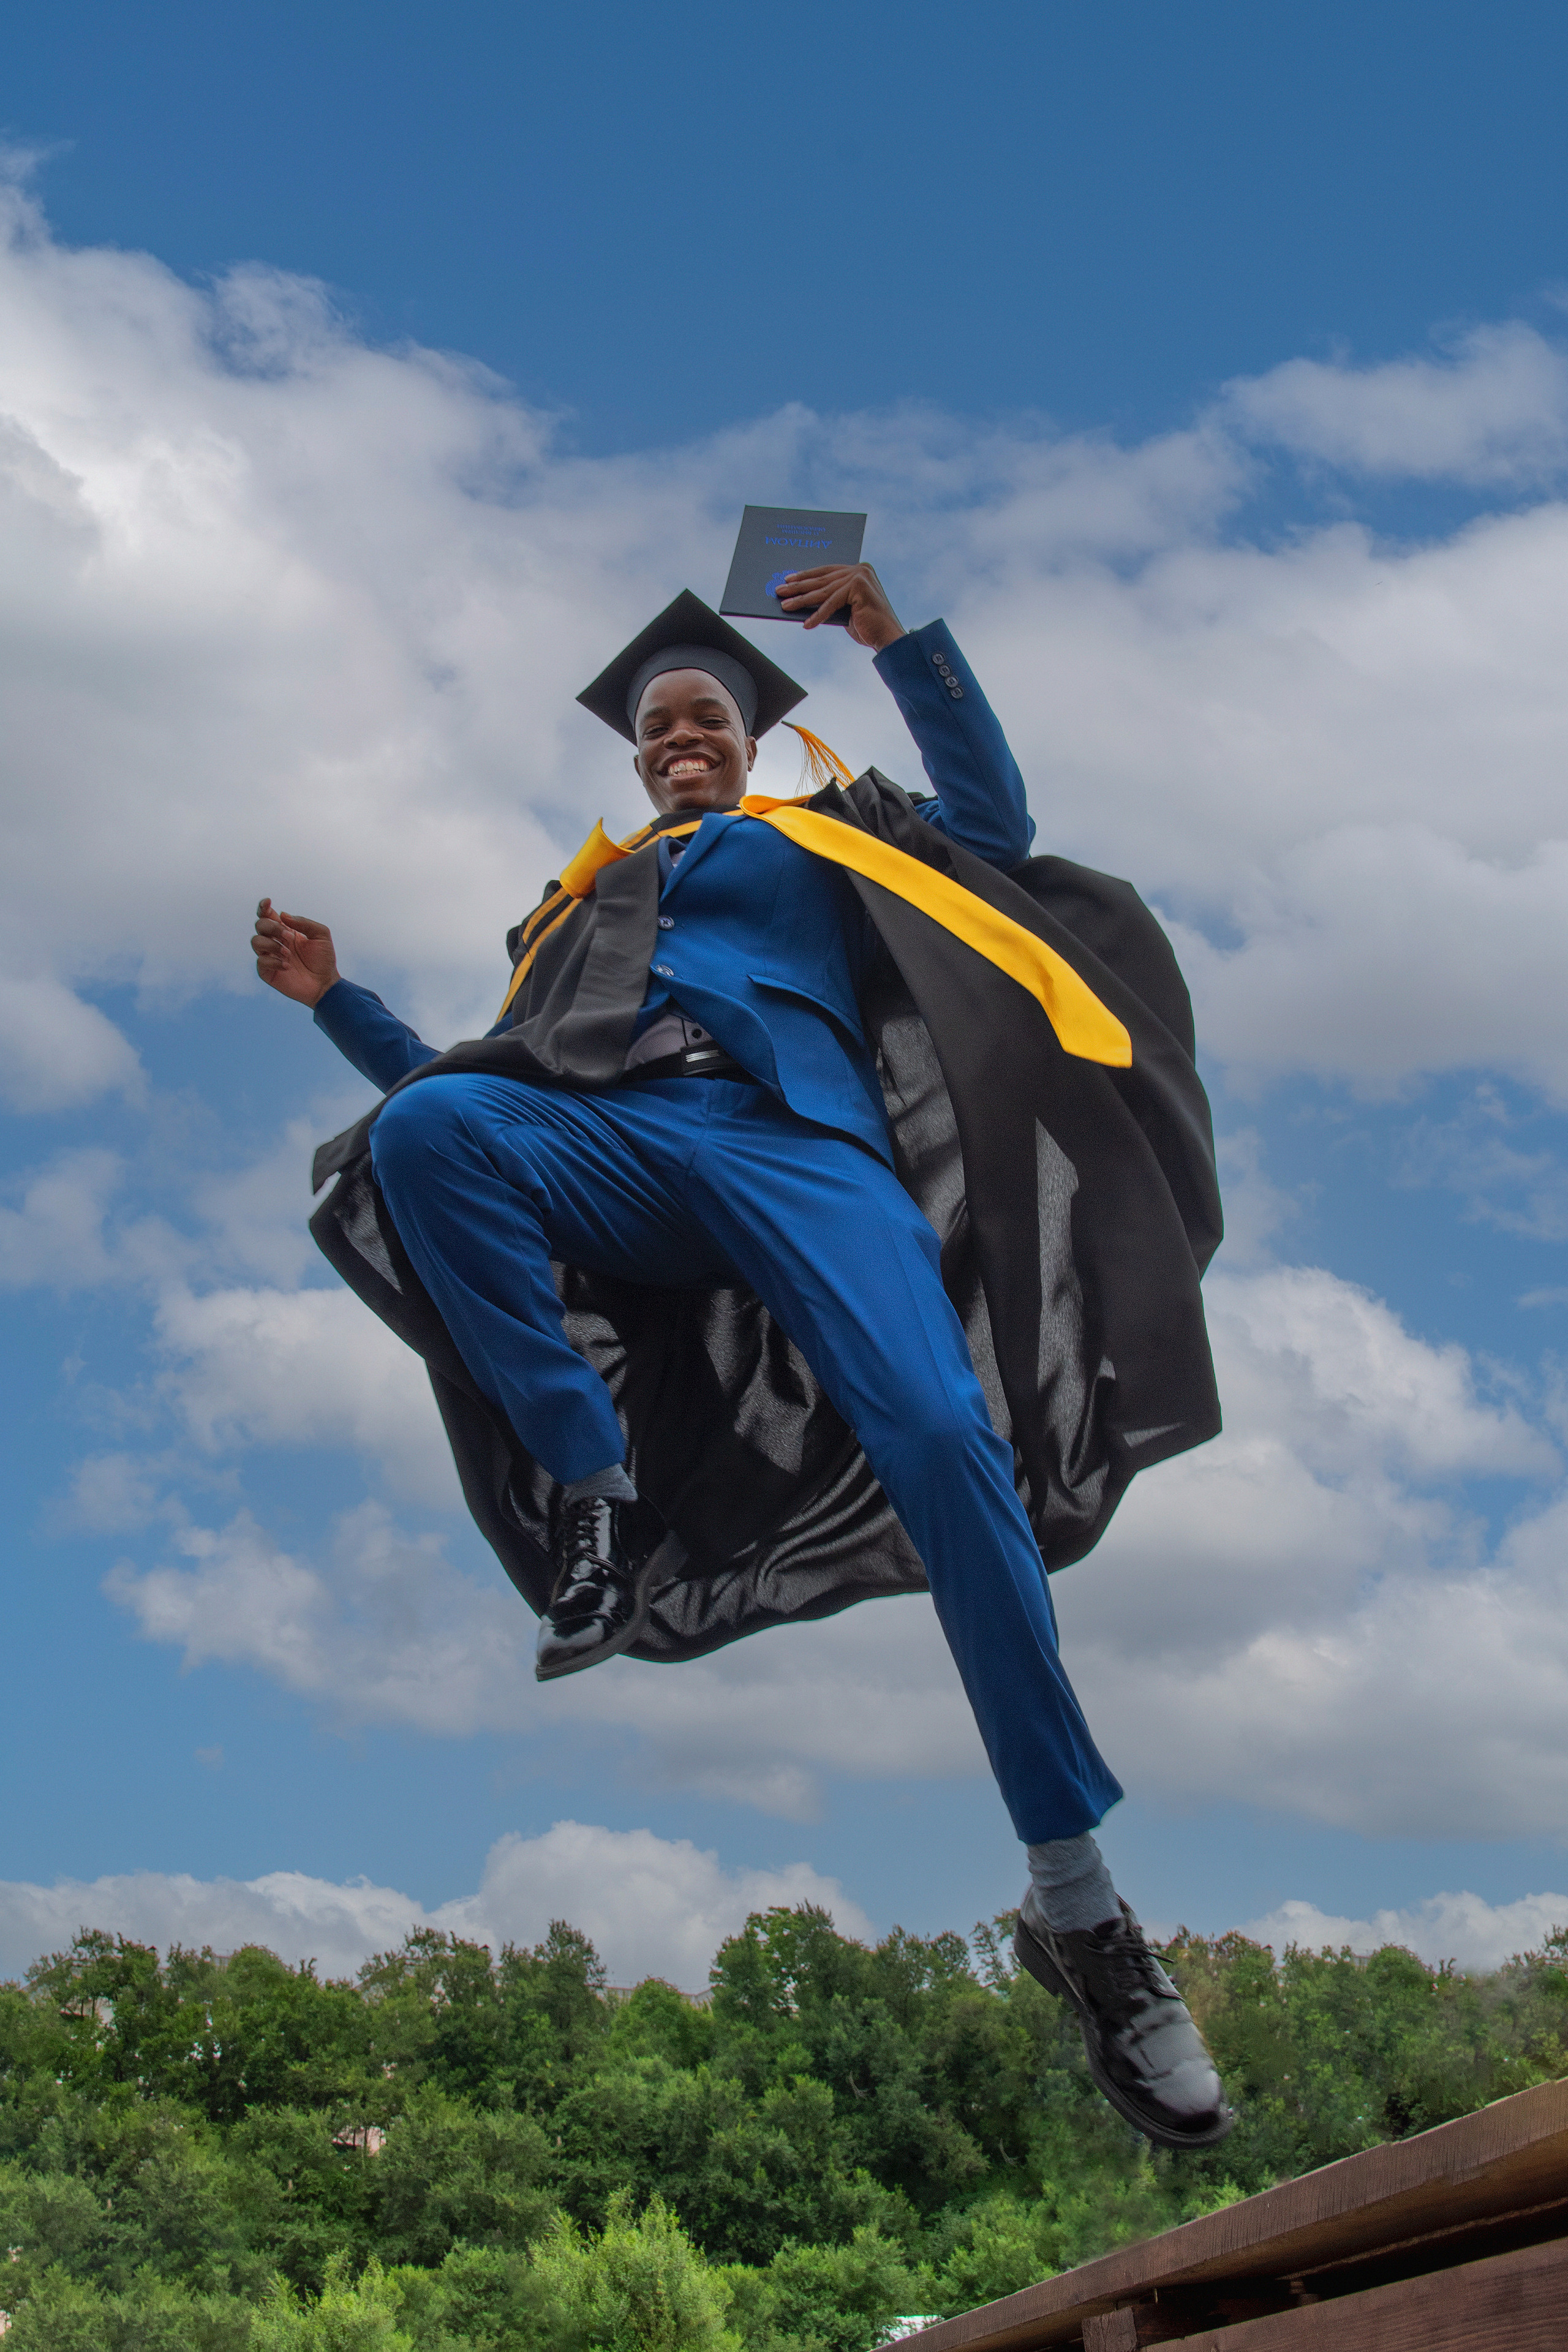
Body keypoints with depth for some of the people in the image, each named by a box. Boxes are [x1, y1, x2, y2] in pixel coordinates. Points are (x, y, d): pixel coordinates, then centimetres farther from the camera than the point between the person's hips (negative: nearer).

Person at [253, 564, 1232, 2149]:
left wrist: (895, 637, 9)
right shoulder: (585, 902, 38)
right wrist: (336, 999, 23)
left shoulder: (821, 833, 32)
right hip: (611, 1142, 3)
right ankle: (590, 1484, -25)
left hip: (798, 1139, -2)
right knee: (424, 1124, -33)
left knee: (943, 1440, -28)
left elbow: (994, 823, 16)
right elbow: (484, 1080, 32)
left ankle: (1077, 1907, -23)